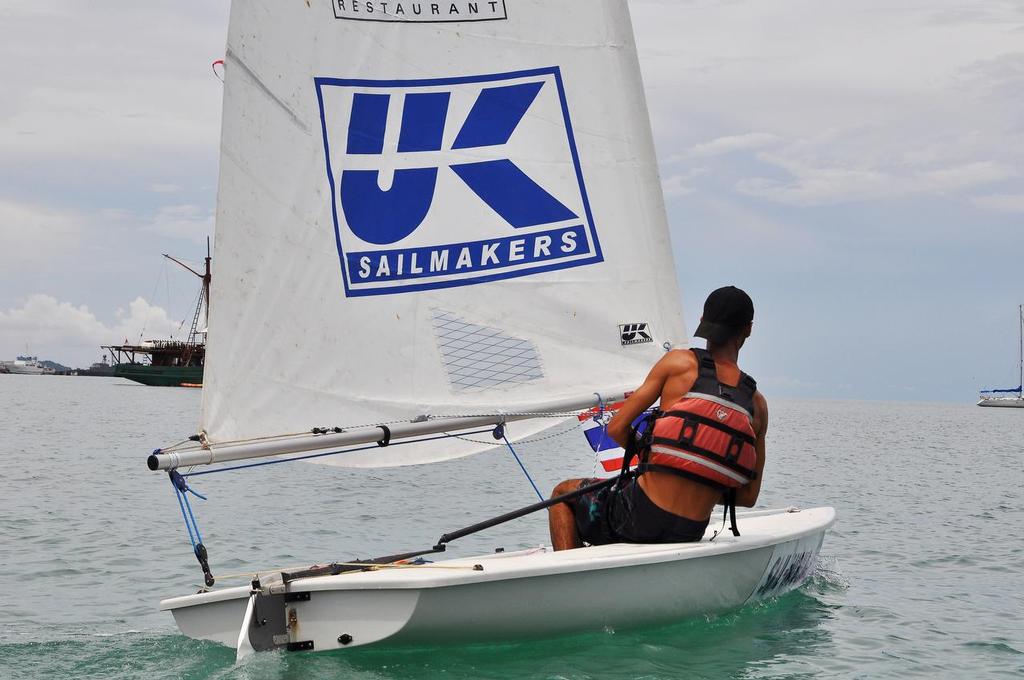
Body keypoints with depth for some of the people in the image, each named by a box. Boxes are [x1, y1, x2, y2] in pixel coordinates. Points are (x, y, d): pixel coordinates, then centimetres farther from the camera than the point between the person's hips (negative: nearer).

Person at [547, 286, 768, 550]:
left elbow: (616, 428, -2)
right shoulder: (757, 404, 6)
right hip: (691, 534, 4)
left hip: (640, 519, -4)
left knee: (563, 493, 23)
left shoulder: (680, 362, -3)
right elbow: (748, 496, 8)